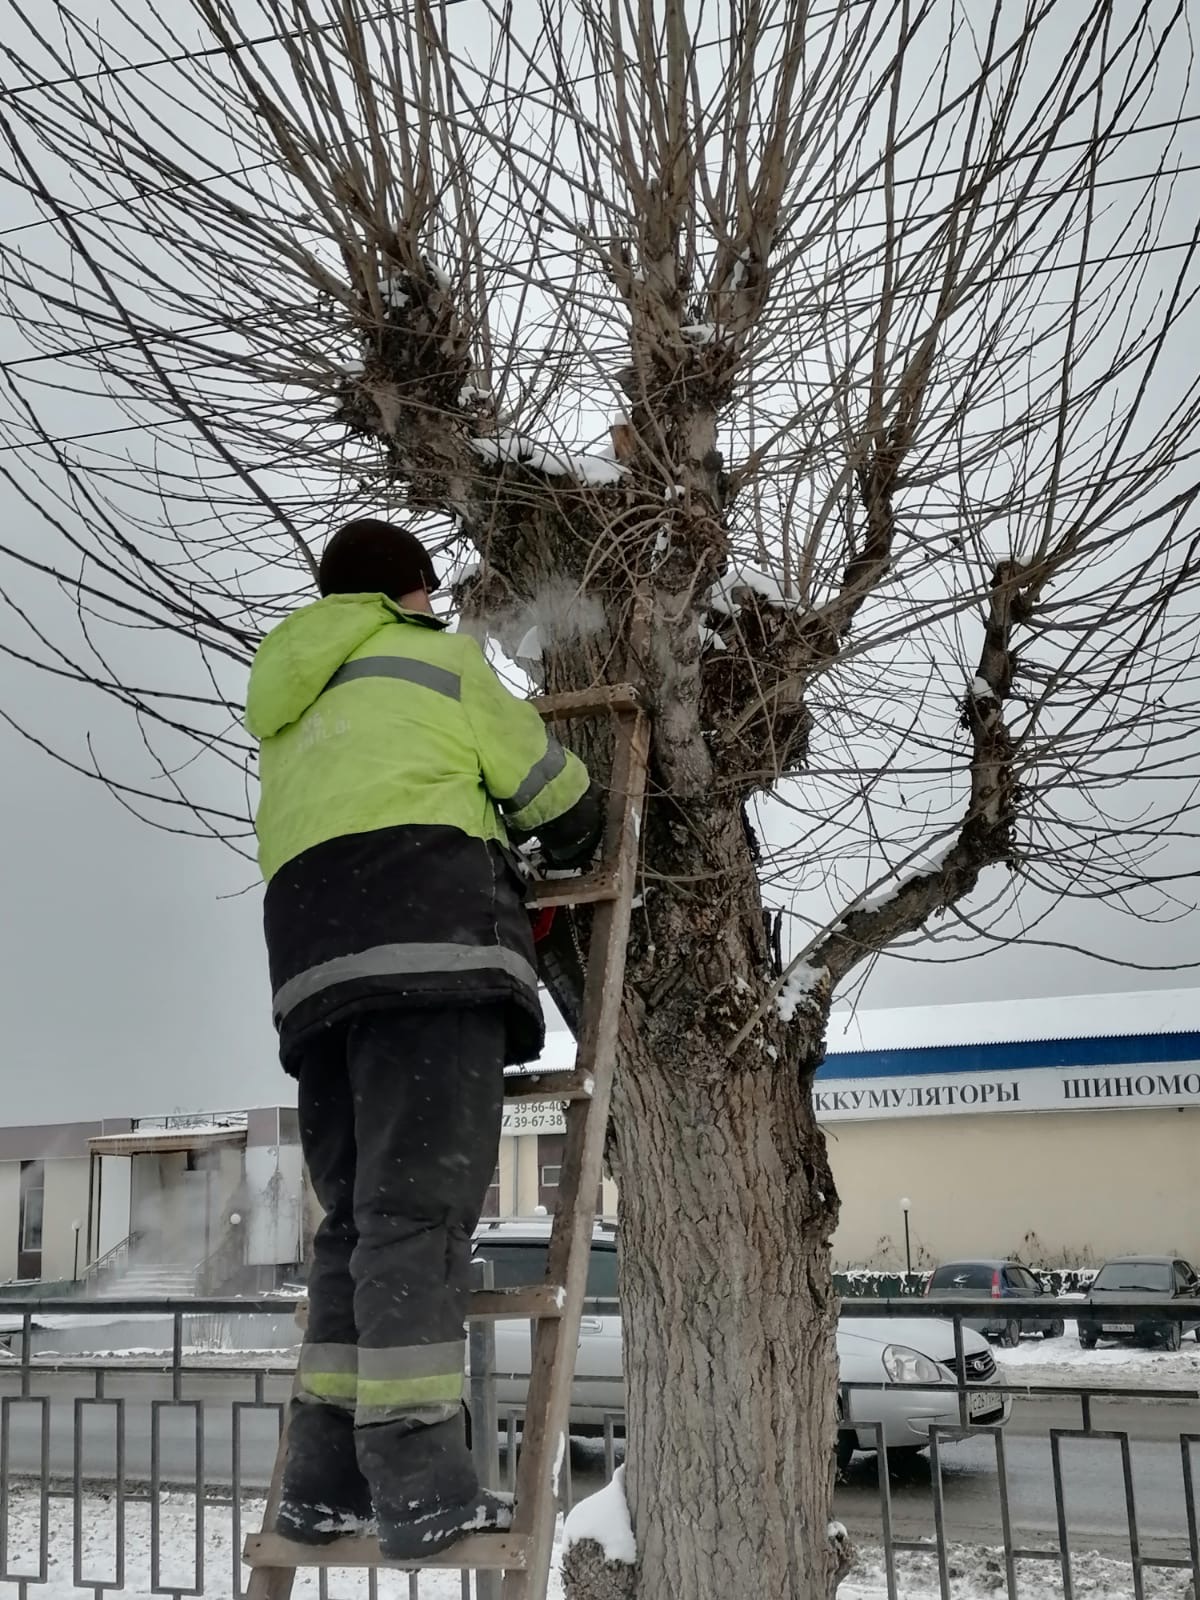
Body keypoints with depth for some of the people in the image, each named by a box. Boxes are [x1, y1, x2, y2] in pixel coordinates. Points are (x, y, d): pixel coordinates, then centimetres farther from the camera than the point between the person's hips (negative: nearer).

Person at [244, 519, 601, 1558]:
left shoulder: (290, 701, 33)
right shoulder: (437, 657, 13)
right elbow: (554, 790, 13)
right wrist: (582, 842, 35)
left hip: (313, 950, 7)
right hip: (427, 930, -6)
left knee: (358, 1214, 7)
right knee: (420, 1203, -12)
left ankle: (326, 1480, 3)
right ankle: (420, 1483, -15)